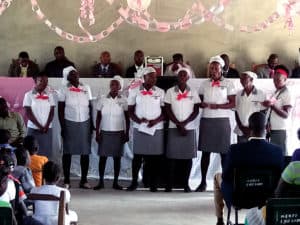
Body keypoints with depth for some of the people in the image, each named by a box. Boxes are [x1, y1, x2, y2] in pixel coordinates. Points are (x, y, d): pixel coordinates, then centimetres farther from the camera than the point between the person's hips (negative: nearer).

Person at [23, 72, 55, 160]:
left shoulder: (49, 95, 8)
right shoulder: (29, 95, -1)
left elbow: (52, 112, 6)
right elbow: (28, 113, -5)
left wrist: (46, 126, -8)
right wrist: (39, 126, -11)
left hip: (47, 129, 3)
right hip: (33, 129, -3)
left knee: (46, 154, 0)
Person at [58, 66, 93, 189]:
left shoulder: (86, 88, 5)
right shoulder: (65, 90, -2)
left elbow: (90, 106, 9)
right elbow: (60, 109, -1)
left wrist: (92, 123, 5)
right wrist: (62, 127, -6)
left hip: (85, 123, 2)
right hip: (70, 123, -2)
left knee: (85, 152, 2)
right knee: (67, 152, 3)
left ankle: (84, 180, 9)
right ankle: (66, 181, 9)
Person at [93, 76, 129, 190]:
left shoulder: (123, 101, 1)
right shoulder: (103, 99, 1)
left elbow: (127, 118, 5)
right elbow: (98, 117, 5)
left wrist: (126, 133, 0)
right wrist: (97, 133, 0)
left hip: (118, 133, 0)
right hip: (104, 132, 0)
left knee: (117, 157, 3)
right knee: (102, 156, 1)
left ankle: (115, 182, 11)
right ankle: (101, 181, 8)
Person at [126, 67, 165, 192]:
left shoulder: (160, 92, 4)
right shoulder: (135, 91, 3)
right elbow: (130, 110, 5)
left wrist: (156, 120, -13)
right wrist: (137, 120, -14)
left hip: (156, 128, 0)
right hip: (139, 128, 0)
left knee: (154, 157, 1)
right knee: (137, 155, 2)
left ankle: (153, 183, 9)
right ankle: (134, 182, 13)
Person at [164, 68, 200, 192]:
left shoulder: (193, 92, 7)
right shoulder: (170, 91, 5)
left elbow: (196, 111, 2)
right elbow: (168, 110, 0)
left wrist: (184, 123, -10)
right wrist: (178, 124, -9)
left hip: (190, 128, 1)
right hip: (174, 127, -1)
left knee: (188, 156, 1)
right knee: (172, 155, -3)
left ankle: (186, 183, 7)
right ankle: (169, 183, 0)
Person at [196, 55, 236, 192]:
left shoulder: (228, 84, 3)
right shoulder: (205, 84, 12)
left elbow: (232, 104, -2)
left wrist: (218, 106, -16)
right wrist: (202, 104, -7)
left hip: (222, 120, -3)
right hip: (206, 120, 3)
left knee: (224, 152, -1)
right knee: (205, 151, 3)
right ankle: (203, 182, 8)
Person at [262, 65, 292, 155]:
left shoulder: (286, 93, -9)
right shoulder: (276, 93, 15)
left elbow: (286, 115, -17)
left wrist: (272, 106, -27)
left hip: (279, 130, -7)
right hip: (272, 129, 7)